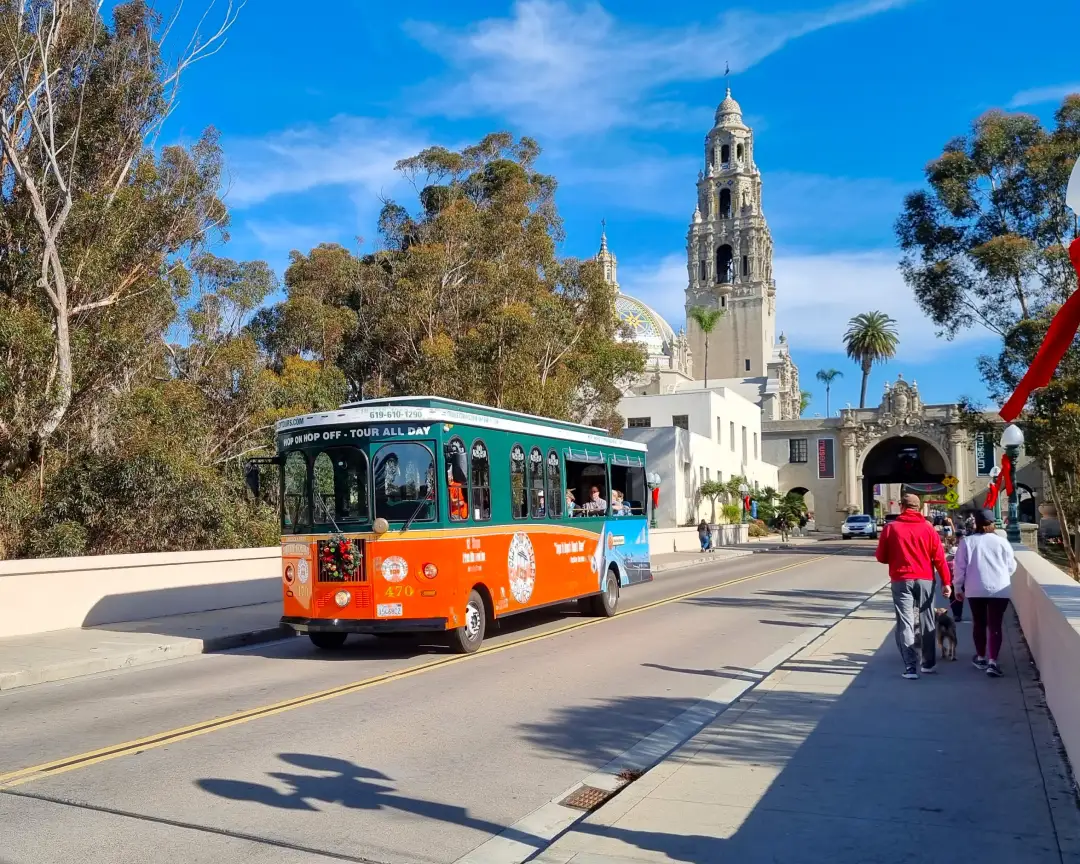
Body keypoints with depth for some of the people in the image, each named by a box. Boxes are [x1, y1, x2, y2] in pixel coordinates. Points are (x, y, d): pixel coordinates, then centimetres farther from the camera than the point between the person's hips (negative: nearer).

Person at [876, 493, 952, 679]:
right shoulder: (928, 528, 2)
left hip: (901, 580, -2)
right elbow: (939, 557, -3)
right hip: (925, 580, 2)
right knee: (927, 622, 15)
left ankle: (910, 667, -10)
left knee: (905, 624, -1)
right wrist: (946, 582, -1)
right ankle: (929, 663, 24)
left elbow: (882, 557, 4)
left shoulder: (891, 528, 0)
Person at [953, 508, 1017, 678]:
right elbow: (1011, 567, 7)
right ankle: (992, 662, -10)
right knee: (995, 626, -1)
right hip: (999, 590, -1)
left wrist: (959, 587, 11)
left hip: (975, 590, 1)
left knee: (978, 623, 16)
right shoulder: (1001, 541, -2)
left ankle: (981, 658, 27)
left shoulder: (967, 541, 0)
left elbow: (960, 567, 1)